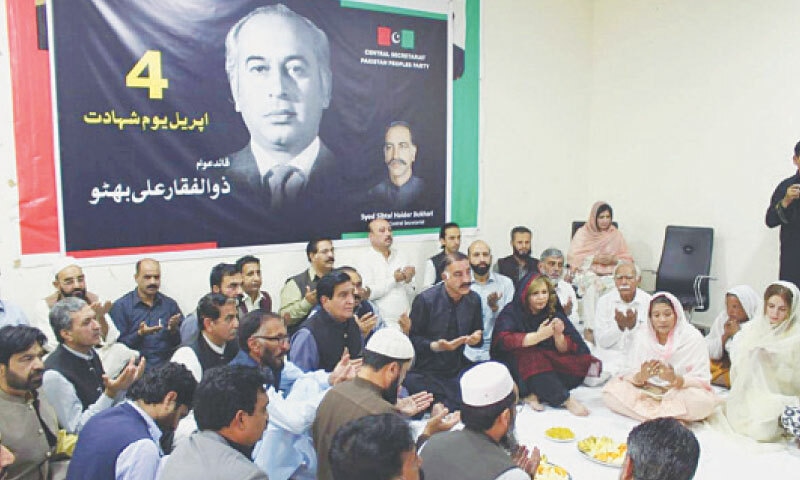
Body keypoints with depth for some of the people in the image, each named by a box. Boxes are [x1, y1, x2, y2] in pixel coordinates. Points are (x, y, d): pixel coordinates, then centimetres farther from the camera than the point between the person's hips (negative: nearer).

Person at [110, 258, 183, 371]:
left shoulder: (170, 304, 14)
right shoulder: (120, 306, 6)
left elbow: (183, 342, 12)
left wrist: (173, 330, -8)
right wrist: (139, 334, -15)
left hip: (167, 365, 2)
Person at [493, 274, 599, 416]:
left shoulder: (554, 314, 4)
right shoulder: (511, 312, -6)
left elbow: (565, 350, -3)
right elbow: (503, 340, -24)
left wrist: (558, 336, -25)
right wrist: (538, 336, -32)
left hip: (549, 365, 4)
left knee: (578, 366, -21)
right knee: (532, 357, -34)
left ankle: (534, 395, -25)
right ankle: (566, 400, -31)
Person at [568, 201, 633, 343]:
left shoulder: (616, 234, 17)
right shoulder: (583, 232, 10)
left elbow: (628, 259, 12)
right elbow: (572, 256, -2)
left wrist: (613, 259, -9)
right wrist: (594, 258, -13)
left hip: (609, 274, 2)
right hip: (586, 271, -2)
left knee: (614, 287, -33)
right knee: (592, 287, -36)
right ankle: (589, 329, -39)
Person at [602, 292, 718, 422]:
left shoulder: (693, 338, -8)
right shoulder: (640, 336, -2)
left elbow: (702, 380, -13)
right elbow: (629, 374, -5)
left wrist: (675, 379, -32)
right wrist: (641, 376, -29)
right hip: (646, 391, 2)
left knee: (704, 401, -34)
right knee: (611, 390, -22)